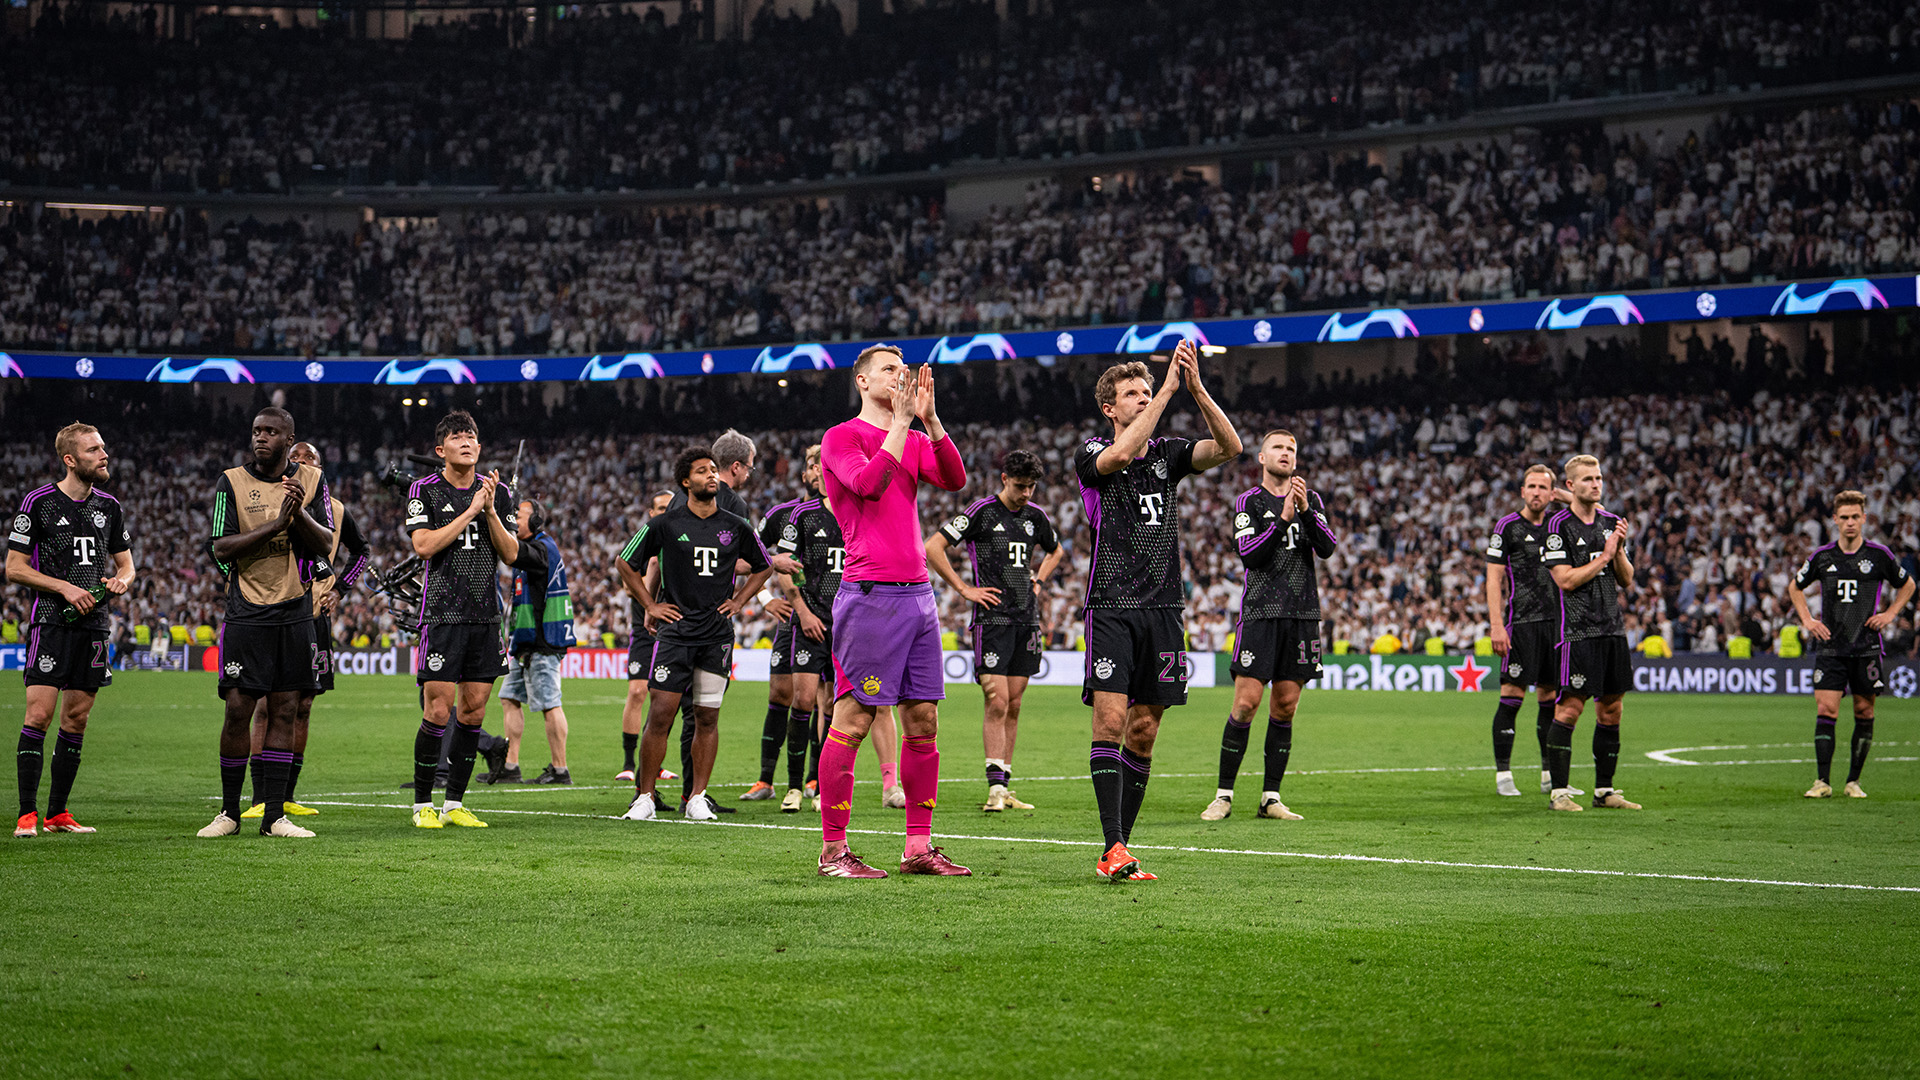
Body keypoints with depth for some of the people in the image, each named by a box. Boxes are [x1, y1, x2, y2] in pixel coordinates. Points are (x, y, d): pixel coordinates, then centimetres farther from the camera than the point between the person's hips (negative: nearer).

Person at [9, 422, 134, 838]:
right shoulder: (39, 503, -4)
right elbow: (14, 568, -4)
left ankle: (58, 813, 12)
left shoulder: (108, 506, 12)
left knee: (77, 718, 5)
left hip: (93, 624, 5)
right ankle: (27, 814, -9)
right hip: (50, 621, -5)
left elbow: (125, 563, 21)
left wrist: (121, 581, -2)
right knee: (40, 714, -12)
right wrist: (65, 588, -13)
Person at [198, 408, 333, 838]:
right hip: (247, 613, -2)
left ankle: (274, 815, 6)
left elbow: (325, 545, 0)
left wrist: (300, 514, -18)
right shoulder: (231, 482, 0)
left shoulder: (312, 481, 6)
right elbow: (220, 548, -10)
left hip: (295, 613, 2)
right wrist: (275, 524, -18)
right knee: (238, 711, -5)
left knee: (284, 711, 2)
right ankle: (229, 812, 7)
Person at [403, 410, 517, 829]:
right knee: (438, 711, -8)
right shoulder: (425, 490, 0)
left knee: (473, 712, 4)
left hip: (486, 616, 4)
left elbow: (511, 553, 5)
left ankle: (454, 803, 12)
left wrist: (491, 511, -9)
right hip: (442, 616, -4)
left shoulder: (498, 492, 11)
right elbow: (424, 545, -13)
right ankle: (423, 805, 3)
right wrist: (470, 512, -15)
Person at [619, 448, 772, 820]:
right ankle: (645, 797, 1)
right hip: (675, 630, -2)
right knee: (660, 715, -7)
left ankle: (697, 797, 11)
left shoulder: (736, 527, 6)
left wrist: (739, 600, 11)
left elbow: (762, 568, 23)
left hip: (717, 634, 2)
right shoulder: (665, 525, -1)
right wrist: (649, 605, 6)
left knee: (707, 718, 3)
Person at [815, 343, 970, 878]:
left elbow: (955, 479, 1)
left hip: (918, 592, 7)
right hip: (870, 594, -7)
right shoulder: (842, 437, 0)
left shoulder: (915, 441, 18)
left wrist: (929, 418, -8)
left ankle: (918, 847, 11)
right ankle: (833, 850, -2)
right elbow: (869, 483, -18)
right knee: (852, 721, -6)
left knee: (924, 722, 6)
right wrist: (901, 422, -14)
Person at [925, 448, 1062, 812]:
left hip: (1026, 618, 6)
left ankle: (1004, 787, 12)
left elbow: (1055, 551, 33)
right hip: (992, 617, -6)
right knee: (997, 702, -12)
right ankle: (996, 787, -12)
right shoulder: (981, 512, -6)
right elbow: (933, 547, -7)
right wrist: (964, 589, -8)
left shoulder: (1036, 516, 12)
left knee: (1013, 705, 7)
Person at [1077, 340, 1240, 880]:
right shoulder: (1092, 451, 2)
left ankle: (1120, 846, 10)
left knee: (1144, 729, 4)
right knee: (1111, 720, -14)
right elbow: (1121, 454, -22)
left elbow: (1229, 447, -3)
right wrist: (1167, 390, -20)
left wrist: (1196, 388, -14)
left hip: (1163, 609, 4)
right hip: (1112, 607, -4)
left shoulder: (1167, 452, 12)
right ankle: (1113, 847, -16)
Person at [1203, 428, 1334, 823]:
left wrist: (1306, 510, -15)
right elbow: (1248, 554, -10)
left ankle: (1271, 797, 9)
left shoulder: (1312, 500, 13)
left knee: (1285, 706, 3)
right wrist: (1283, 518, -18)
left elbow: (1328, 548, -2)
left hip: (1302, 613, 3)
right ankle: (1224, 795, -3)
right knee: (1246, 702, -10)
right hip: (1260, 612, -3)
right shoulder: (1249, 502, 4)